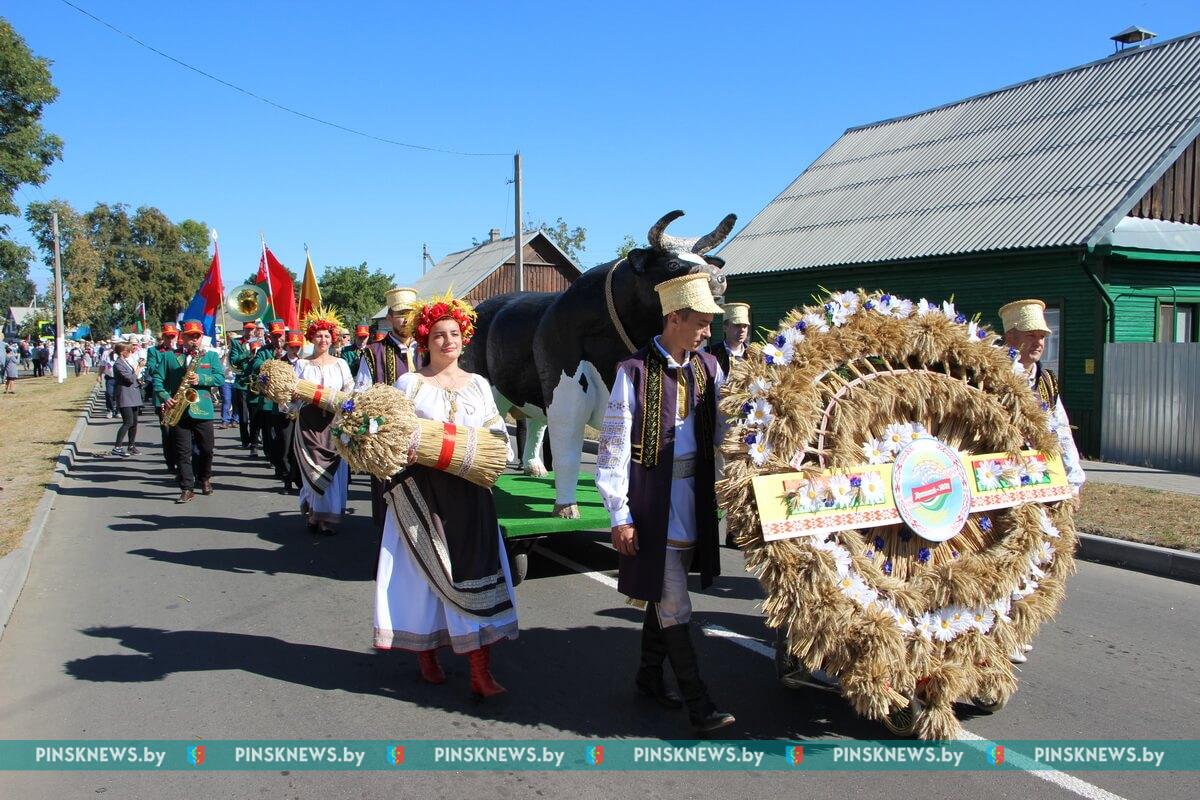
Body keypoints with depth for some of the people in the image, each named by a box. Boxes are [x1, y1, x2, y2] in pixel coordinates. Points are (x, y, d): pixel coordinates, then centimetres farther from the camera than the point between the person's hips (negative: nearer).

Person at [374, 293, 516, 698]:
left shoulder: (478, 384, 12)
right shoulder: (409, 382, 3)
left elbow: (497, 432, 12)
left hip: (469, 491, 2)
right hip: (423, 491, -2)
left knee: (474, 569, -3)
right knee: (426, 570, 2)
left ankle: (480, 671, -3)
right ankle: (427, 656, 20)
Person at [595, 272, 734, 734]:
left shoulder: (708, 369, 7)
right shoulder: (635, 371, -11)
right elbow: (614, 445, -10)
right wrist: (619, 514, -12)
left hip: (693, 493, 6)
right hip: (653, 499, -6)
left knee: (664, 593, 17)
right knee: (673, 604, -3)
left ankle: (650, 675, 33)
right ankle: (698, 705, 2)